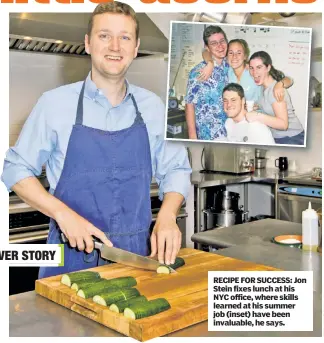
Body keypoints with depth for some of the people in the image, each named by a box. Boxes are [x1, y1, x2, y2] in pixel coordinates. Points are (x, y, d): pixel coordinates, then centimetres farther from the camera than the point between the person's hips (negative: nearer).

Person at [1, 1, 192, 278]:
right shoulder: (55, 103, -5)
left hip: (138, 254, 3)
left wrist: (167, 216, -9)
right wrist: (63, 213, -15)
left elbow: (175, 169, 9)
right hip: (72, 255, -2)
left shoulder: (153, 107, 3)